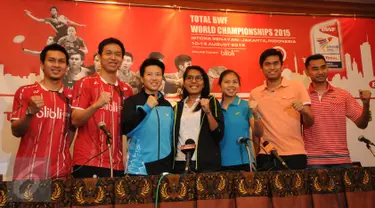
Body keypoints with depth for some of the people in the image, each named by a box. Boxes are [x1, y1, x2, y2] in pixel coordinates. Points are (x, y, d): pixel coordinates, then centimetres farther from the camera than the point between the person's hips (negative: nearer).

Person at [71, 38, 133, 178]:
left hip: (116, 164, 4)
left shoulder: (126, 90, 10)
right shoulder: (86, 83, -2)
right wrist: (96, 105, -25)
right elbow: (75, 120, -9)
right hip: (88, 162, -4)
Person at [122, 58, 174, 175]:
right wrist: (146, 108, -20)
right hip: (139, 167, -4)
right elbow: (126, 130, -15)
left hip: (165, 167, 4)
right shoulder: (132, 102, -3)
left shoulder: (167, 105, 10)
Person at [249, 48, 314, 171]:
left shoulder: (296, 86, 2)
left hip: (295, 154, -1)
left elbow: (309, 123, 0)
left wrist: (303, 111, -18)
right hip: (266, 155, 1)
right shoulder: (254, 93, 6)